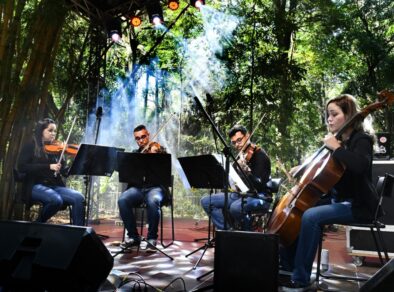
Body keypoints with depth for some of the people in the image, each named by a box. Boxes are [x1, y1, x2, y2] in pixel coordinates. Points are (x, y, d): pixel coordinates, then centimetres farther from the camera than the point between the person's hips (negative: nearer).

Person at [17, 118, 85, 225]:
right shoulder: (30, 147, 5)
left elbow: (65, 172, 8)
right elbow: (22, 167, -10)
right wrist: (49, 166, -17)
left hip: (55, 186, 4)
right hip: (36, 186, -4)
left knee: (79, 198, -23)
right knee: (56, 199, -35)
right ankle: (38, 223, -7)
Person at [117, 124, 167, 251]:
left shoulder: (159, 149, 9)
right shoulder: (135, 154, 21)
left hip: (155, 187, -3)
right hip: (137, 188, 4)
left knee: (152, 201, -37)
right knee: (122, 200, -28)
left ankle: (152, 238, -18)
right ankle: (133, 236, -12)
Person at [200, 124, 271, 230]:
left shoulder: (260, 155, -11)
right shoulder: (241, 156, 12)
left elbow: (259, 185, -21)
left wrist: (246, 170, -35)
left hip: (258, 197, -7)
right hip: (240, 194, 8)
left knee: (235, 208, -38)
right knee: (206, 201, -2)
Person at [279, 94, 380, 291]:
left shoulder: (361, 140, -11)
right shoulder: (337, 140, 12)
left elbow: (359, 165, -35)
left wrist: (336, 148, -24)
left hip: (357, 205, -9)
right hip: (336, 200, 9)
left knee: (310, 217, -30)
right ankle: (287, 267, 6)